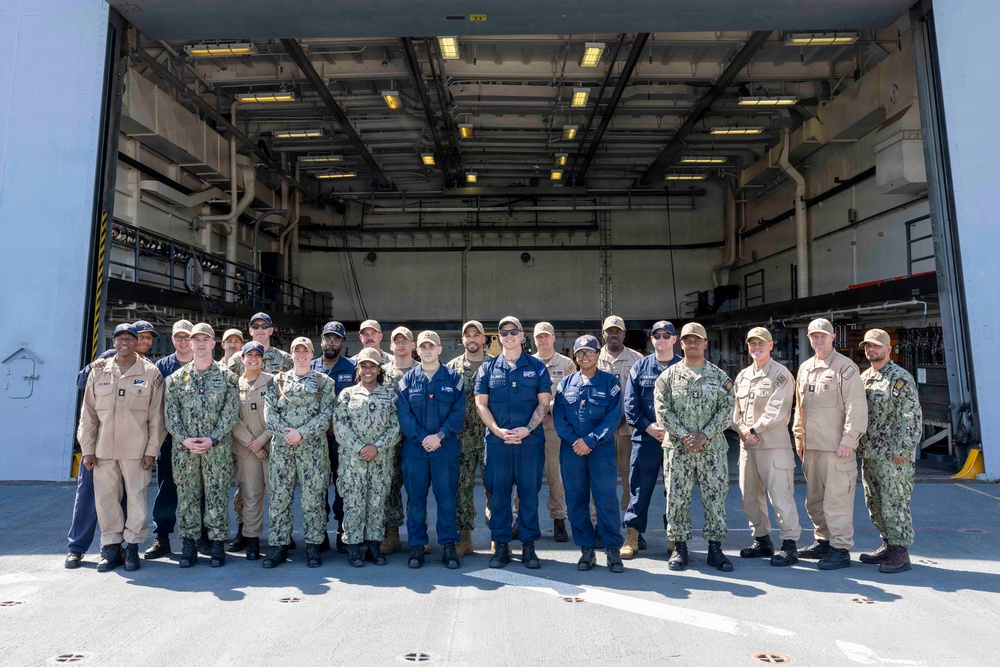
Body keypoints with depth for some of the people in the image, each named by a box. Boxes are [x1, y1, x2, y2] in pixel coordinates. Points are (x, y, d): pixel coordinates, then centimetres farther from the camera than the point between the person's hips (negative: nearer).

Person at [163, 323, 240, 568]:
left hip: (218, 448, -2)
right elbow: (170, 412, 4)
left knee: (217, 496, 1)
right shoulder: (177, 377, 9)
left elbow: (231, 413, -2)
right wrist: (184, 439, -9)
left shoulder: (226, 377, 4)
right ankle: (189, 544, 17)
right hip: (184, 448, 2)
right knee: (187, 496, 7)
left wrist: (212, 439, -12)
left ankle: (217, 543, 11)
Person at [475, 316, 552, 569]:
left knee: (529, 492, 4)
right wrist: (498, 430, -9)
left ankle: (528, 545, 16)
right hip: (497, 440, 1)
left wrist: (527, 429, -11)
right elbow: (481, 403, 4)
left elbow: (544, 402, 2)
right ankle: (501, 545, 16)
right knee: (498, 492, 5)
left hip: (530, 439, 0)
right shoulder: (488, 368, 8)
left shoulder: (537, 367, 7)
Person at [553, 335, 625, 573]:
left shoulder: (610, 382, 3)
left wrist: (590, 440, -13)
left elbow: (614, 417, -6)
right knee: (576, 500, 6)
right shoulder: (566, 383, 10)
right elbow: (558, 417, 3)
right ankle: (586, 550, 18)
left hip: (601, 448, -2)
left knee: (606, 499, -2)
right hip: (571, 449, 3)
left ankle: (613, 550, 12)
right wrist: (573, 441, -11)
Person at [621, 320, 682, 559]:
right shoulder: (640, 367, 7)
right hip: (645, 439, 0)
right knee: (640, 488, 4)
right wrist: (648, 426, -9)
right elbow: (630, 403, 4)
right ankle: (633, 535, 15)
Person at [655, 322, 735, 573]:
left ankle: (715, 549, 18)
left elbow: (727, 410, -1)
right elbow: (663, 410, -2)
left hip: (713, 448, 1)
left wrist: (704, 435, -12)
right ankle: (680, 548, 16)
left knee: (715, 498, 5)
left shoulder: (720, 377, 7)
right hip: (678, 448, 0)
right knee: (677, 499, 3)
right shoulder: (668, 377, 5)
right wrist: (683, 435, -13)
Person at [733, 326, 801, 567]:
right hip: (747, 444, 7)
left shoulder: (781, 375, -5)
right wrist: (743, 430, -4)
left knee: (780, 495, -4)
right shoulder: (743, 376, 14)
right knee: (750, 495, 12)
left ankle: (789, 545, 8)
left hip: (774, 445, -7)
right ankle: (762, 540, 26)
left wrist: (754, 430, -12)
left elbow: (777, 411, -14)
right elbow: (736, 409, 13)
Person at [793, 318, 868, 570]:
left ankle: (841, 549, 6)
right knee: (814, 500, 15)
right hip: (811, 446, 7)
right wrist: (798, 438, 17)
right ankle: (823, 541, 29)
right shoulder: (805, 368, 15)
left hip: (836, 447, -7)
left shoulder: (845, 367, -6)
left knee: (836, 500, -4)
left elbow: (856, 407, -12)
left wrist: (848, 441, -17)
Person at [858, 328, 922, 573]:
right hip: (869, 454, 8)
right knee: (875, 504, 14)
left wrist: (901, 452, -18)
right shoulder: (864, 377, 13)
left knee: (895, 504, -2)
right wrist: (860, 446, 13)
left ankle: (900, 553, 7)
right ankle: (888, 545, 27)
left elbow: (912, 418, -15)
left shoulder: (900, 378, -10)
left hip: (892, 456, -8)